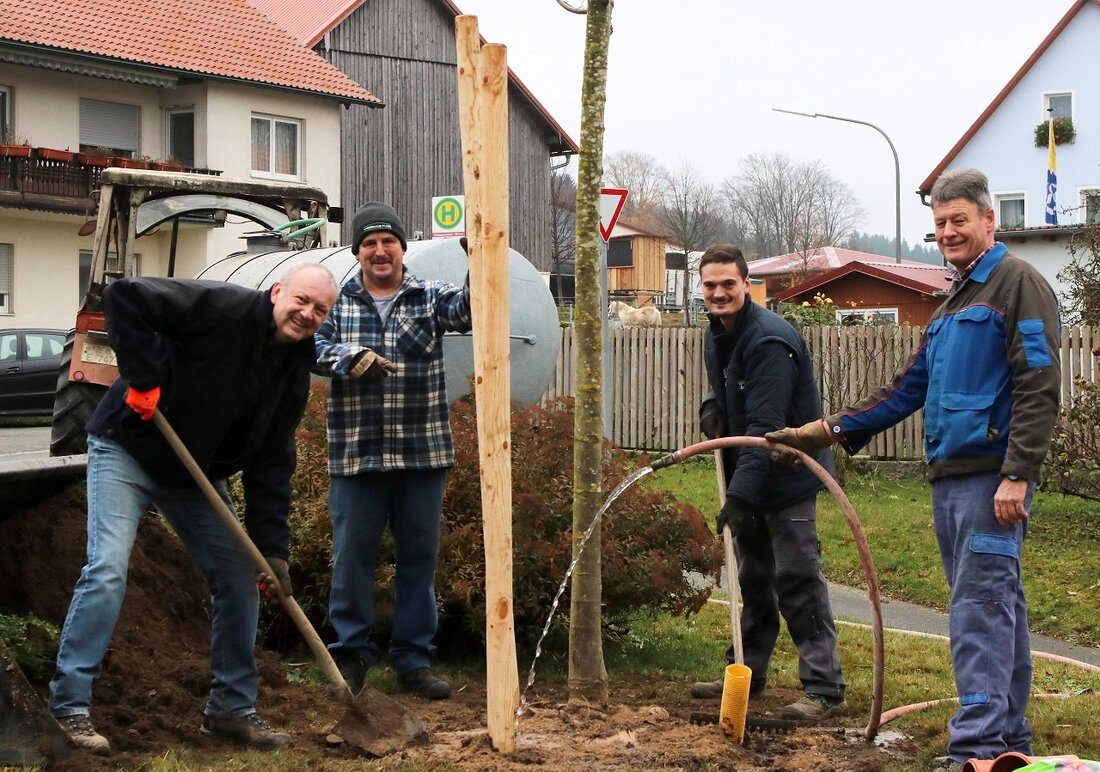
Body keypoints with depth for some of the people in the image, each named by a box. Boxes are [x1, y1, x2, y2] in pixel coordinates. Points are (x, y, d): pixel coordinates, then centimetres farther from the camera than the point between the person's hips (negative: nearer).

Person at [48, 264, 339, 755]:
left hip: (198, 474, 7)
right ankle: (70, 703, -6)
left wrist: (271, 543, -8)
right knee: (107, 571, -17)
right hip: (127, 452, -7)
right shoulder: (223, 308, -22)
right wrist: (143, 377, -30)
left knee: (239, 578, 5)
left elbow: (272, 461, -1)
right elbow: (123, 297, -28)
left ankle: (231, 709, 16)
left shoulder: (294, 369, -1)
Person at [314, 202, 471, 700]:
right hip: (356, 454, -1)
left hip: (423, 453, 1)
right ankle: (350, 653, 18)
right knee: (353, 556, 5)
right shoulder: (337, 301, 5)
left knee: (419, 557, 8)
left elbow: (467, 309, -14)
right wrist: (348, 356, -25)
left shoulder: (430, 298, 4)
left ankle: (413, 659, 18)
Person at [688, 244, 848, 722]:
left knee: (797, 579, -10)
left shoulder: (769, 340, -23)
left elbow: (765, 427, -28)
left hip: (786, 475, -9)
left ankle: (825, 689, -7)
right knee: (754, 578, 17)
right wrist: (713, 408, 1)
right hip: (747, 475, 9)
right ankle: (746, 672, 28)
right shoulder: (717, 335, 8)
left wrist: (739, 493, -33)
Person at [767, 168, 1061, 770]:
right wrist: (829, 430, 18)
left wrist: (1017, 475, -21)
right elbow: (910, 387, 23)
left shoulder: (1018, 284, -6)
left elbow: (1039, 389, -14)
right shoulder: (953, 303, 22)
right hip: (949, 475, 9)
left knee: (980, 606, -12)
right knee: (996, 605, 11)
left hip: (990, 476, -9)